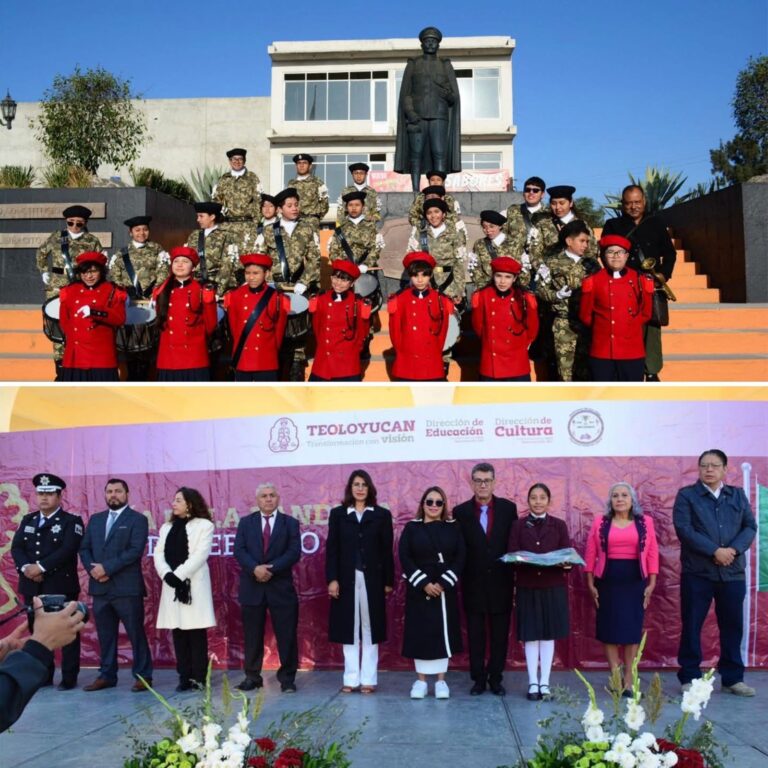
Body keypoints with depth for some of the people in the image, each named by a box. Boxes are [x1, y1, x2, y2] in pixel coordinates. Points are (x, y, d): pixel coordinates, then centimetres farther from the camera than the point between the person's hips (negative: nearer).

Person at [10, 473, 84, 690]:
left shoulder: (71, 521, -1)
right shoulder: (27, 520, 16)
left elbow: (68, 550, -15)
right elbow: (16, 548, 5)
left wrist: (41, 566, -20)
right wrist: (26, 567, -14)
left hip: (61, 586, -5)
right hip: (32, 587, 5)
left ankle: (69, 678, 3)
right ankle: (43, 676, 17)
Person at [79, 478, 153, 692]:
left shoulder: (137, 519, -2)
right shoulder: (95, 519, 16)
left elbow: (135, 551, -13)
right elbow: (84, 549, 12)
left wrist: (107, 568, -16)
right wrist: (92, 569, -7)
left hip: (127, 587, -5)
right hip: (99, 587, 5)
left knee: (136, 633, 0)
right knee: (105, 634, 11)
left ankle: (143, 676, 7)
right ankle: (107, 675, 20)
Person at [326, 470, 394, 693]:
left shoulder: (382, 515, 5)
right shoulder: (338, 514, 6)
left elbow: (387, 550, 3)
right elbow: (332, 549, 2)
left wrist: (389, 581, -1)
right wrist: (332, 579, -7)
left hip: (372, 579, -1)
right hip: (346, 579, 1)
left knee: (370, 629, 4)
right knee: (349, 629, 4)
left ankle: (368, 679, 10)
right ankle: (351, 679, 11)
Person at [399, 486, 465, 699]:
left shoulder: (453, 528, 6)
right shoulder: (411, 528, 3)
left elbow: (460, 558, -1)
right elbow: (404, 558, -5)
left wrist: (444, 583, -12)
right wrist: (424, 583, -14)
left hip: (445, 589, 1)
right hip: (419, 590, -1)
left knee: (443, 631, 2)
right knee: (420, 633, 1)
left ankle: (441, 680, 11)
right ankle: (421, 680, 10)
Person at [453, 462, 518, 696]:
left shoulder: (508, 508, 1)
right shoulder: (461, 511, -1)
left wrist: (514, 573, -8)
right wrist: (459, 576, -6)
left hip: (501, 582, 1)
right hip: (474, 583, 0)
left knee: (500, 634, 8)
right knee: (476, 635, 7)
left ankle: (496, 679, 18)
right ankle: (479, 679, 16)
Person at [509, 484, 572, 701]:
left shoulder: (559, 525, 5)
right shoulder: (518, 525, 4)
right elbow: (511, 554, -2)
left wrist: (566, 563, -20)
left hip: (553, 586, 1)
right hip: (527, 586, 0)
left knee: (549, 634, 4)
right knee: (530, 635, 2)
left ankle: (544, 683, 12)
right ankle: (533, 682, 10)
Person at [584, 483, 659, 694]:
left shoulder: (645, 522, 4)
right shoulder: (600, 522, 3)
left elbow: (652, 554, 2)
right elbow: (590, 554, 2)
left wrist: (651, 583, -3)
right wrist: (591, 583, -1)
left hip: (635, 582, 0)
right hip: (608, 582, 0)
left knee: (632, 630, 3)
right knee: (610, 631, 4)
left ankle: (628, 680, 11)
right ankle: (615, 678, 13)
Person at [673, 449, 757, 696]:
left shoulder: (738, 495, 11)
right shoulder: (686, 495, -1)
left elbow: (750, 526, 4)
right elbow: (684, 529, -11)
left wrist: (734, 549, -14)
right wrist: (714, 551, -19)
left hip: (733, 572, 3)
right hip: (697, 572, -3)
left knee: (732, 626, 9)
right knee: (692, 626, 3)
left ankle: (733, 678, 21)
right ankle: (689, 677, 13)